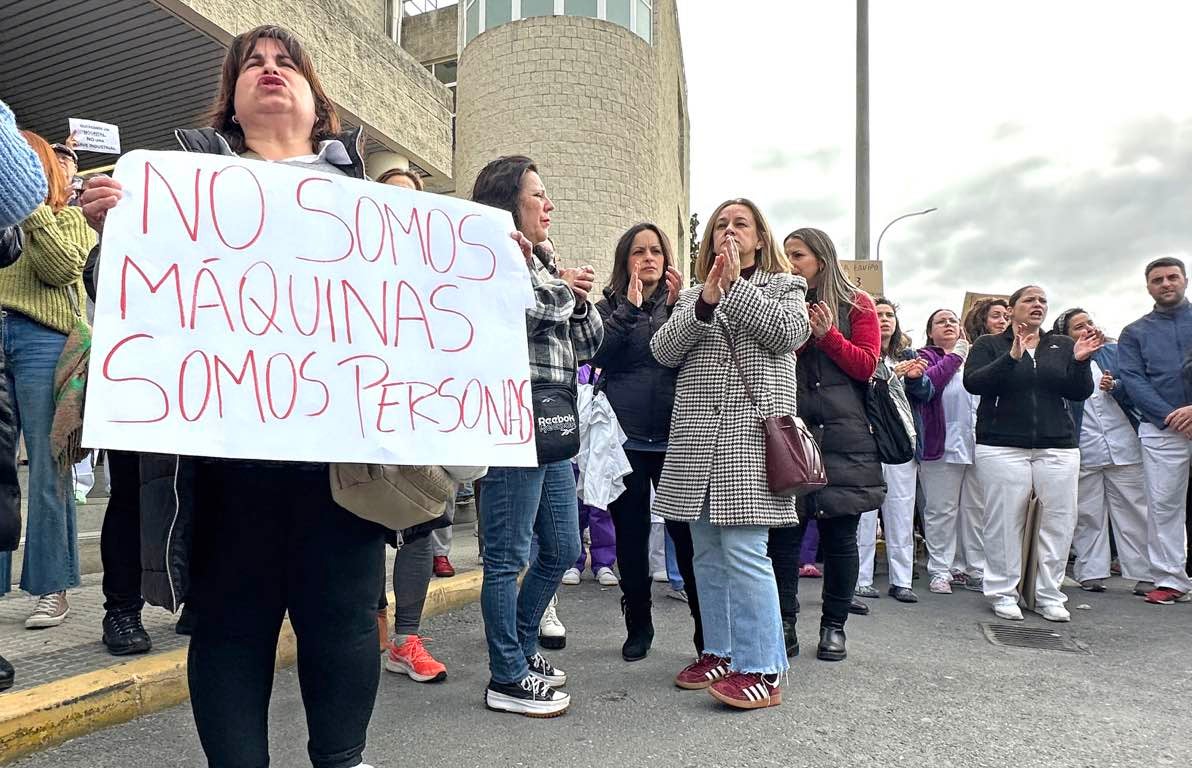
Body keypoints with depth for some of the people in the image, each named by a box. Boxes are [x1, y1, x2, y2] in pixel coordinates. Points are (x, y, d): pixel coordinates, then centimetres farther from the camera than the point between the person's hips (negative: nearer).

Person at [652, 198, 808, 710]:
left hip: (751, 432, -4)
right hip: (698, 436, 4)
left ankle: (762, 669, -4)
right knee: (708, 552, 8)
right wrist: (706, 302, -10)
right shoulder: (692, 296, 19)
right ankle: (721, 652, 21)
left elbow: (787, 332, -9)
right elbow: (663, 350, 3)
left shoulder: (784, 286, 13)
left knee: (743, 550, -12)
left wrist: (737, 284, -9)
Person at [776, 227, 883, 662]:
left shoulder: (856, 304, 8)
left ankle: (834, 626, 17)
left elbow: (867, 365, 1)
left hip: (842, 436, -1)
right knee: (783, 532, -1)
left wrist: (826, 334, -10)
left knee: (840, 533, 5)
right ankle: (784, 625, 7)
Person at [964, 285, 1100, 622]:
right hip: (1002, 447, -3)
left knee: (1059, 521, 1)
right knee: (1005, 521, -4)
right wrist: (1012, 357, -22)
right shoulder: (989, 345, 6)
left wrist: (1080, 361, -10)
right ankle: (1003, 593, 7)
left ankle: (1049, 595, 13)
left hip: (1058, 448, 3)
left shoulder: (1062, 345, 14)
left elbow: (1080, 393, 8)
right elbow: (973, 382, -11)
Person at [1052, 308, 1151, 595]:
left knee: (1133, 512, 5)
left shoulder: (1113, 352, 11)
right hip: (1083, 452, -2)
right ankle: (1091, 573, 12)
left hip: (1124, 446, 2)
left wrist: (1116, 387, -11)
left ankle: (1144, 574, 12)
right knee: (1087, 515, 4)